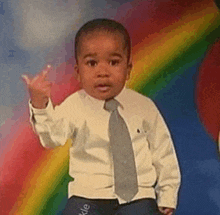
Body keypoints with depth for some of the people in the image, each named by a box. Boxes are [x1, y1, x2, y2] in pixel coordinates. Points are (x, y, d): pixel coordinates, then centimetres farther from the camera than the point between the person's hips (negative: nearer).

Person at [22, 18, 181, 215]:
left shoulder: (144, 107, 1)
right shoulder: (75, 106, -4)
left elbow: (162, 150, 10)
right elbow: (53, 135, -21)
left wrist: (167, 196, 10)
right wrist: (39, 105, -40)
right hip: (89, 195, 0)